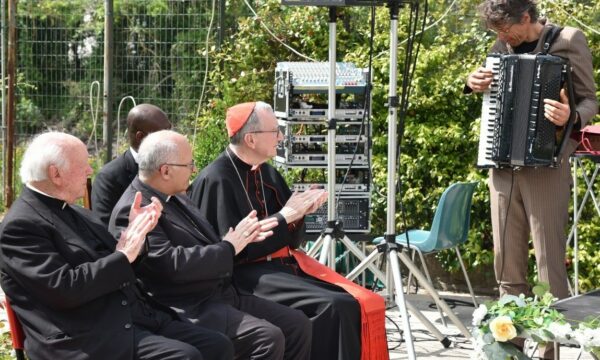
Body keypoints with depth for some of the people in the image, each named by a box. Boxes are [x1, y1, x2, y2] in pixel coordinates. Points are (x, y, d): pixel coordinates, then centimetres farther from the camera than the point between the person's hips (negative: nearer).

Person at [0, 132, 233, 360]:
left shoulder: (73, 213, 18)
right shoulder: (20, 225, -9)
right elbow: (64, 288, -20)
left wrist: (134, 233, 4)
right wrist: (123, 256, -13)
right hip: (87, 337, -9)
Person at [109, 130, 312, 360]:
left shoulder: (175, 198, 14)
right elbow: (173, 265, -25)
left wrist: (239, 237, 1)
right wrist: (228, 247, -15)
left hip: (222, 295, 10)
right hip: (190, 310, -10)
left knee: (297, 325, 3)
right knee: (269, 338, -26)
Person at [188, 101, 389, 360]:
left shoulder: (266, 173, 13)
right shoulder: (216, 180, -11)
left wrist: (299, 212, -6)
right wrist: (284, 216, -14)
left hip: (285, 262, 8)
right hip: (250, 273, -8)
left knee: (365, 304, -12)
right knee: (334, 308, -27)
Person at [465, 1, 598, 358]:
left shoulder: (569, 41, -4)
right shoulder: (502, 47, 11)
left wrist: (571, 117, -28)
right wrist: (474, 84, 4)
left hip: (545, 166, -5)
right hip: (503, 165, 6)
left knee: (550, 267, -4)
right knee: (507, 266, 9)